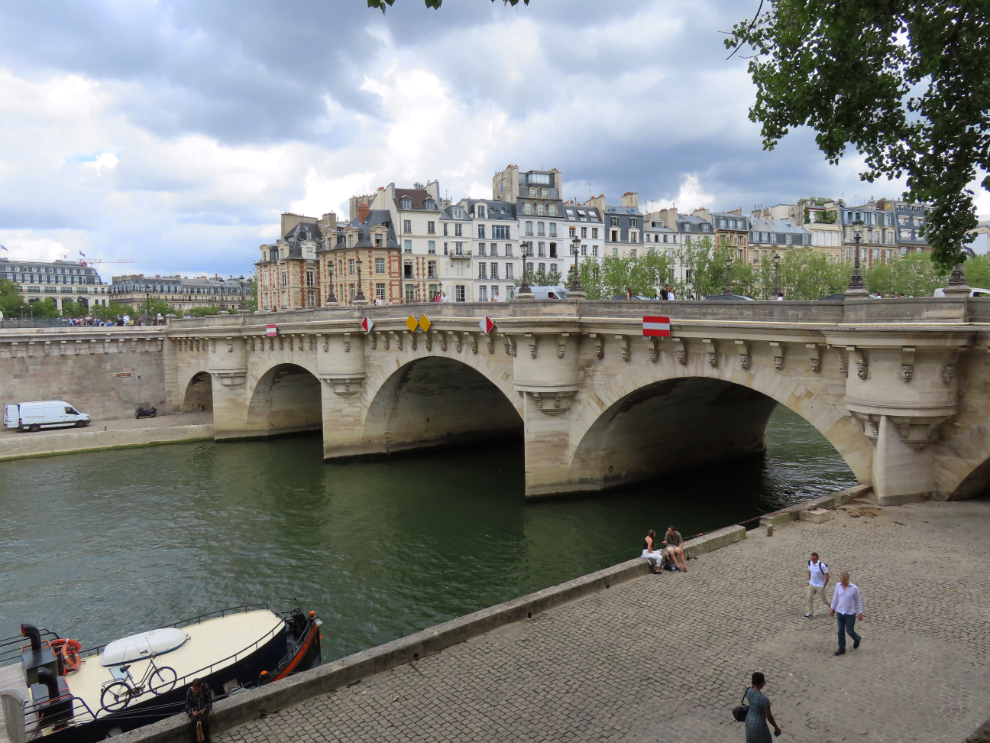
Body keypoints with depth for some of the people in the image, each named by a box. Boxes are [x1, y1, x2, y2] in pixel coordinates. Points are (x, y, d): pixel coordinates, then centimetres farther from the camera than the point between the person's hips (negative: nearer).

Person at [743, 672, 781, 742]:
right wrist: (776, 727, -5)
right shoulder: (764, 699, -37)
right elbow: (769, 717, -26)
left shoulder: (748, 690, -16)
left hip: (749, 720, 6)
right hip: (759, 725, -6)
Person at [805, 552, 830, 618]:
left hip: (820, 586, -5)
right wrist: (809, 580, 12)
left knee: (824, 600, 11)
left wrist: (824, 586, -10)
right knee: (809, 598, 1)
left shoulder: (821, 565, -25)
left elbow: (827, 576, -16)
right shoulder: (809, 562, -8)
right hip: (811, 584, 5)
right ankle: (810, 613, 12)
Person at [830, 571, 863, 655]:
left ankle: (857, 639, 41)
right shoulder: (838, 586, -5)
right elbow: (835, 598, 8)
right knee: (840, 631, 8)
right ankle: (842, 648, 21)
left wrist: (860, 613, -2)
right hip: (840, 612, 3)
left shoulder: (854, 588, -16)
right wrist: (832, 608, 14)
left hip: (850, 614, -3)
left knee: (849, 631, 7)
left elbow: (858, 600, -6)